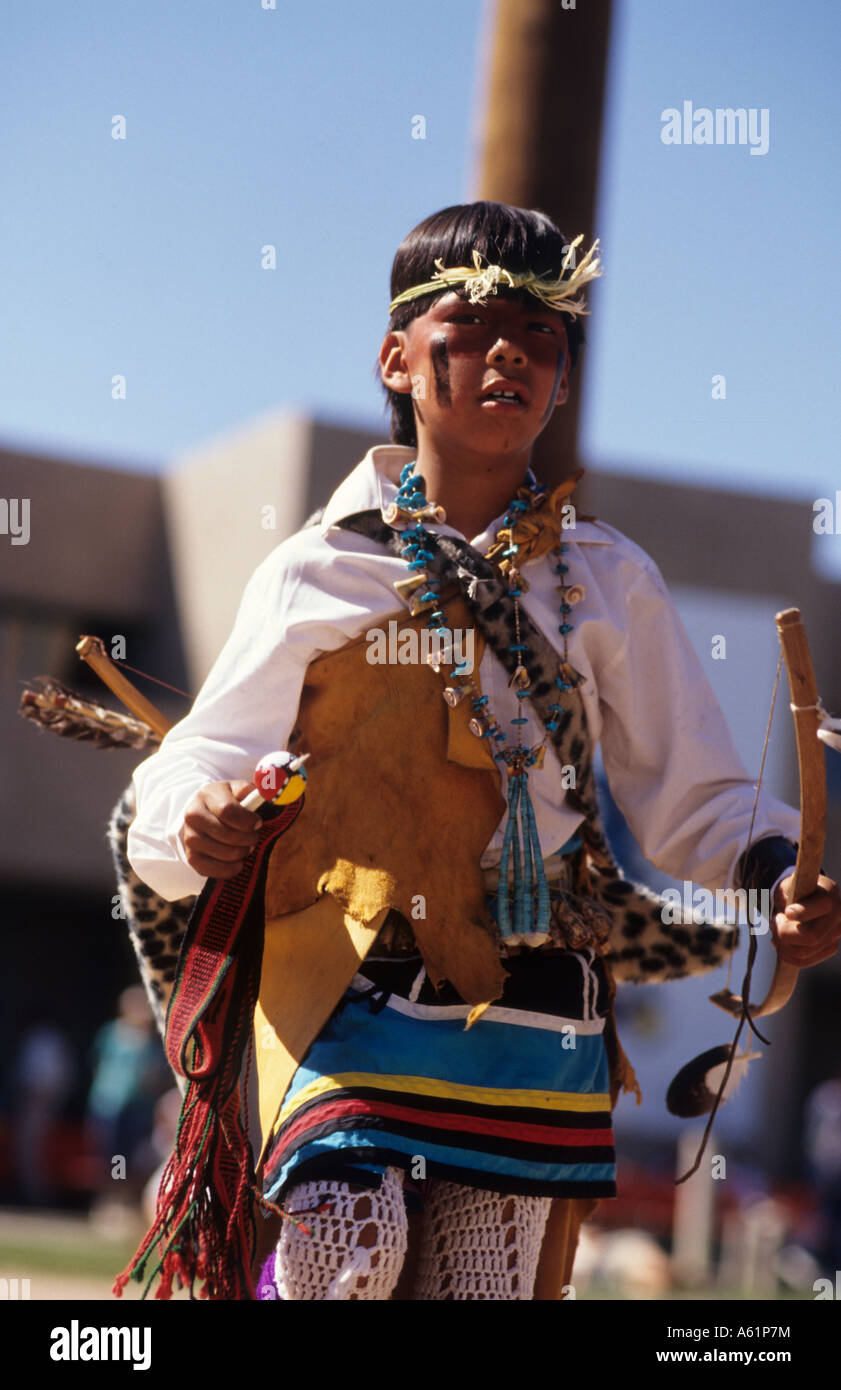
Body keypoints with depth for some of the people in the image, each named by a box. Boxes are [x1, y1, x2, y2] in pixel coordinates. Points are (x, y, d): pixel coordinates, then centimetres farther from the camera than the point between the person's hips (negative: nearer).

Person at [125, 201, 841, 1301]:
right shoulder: (314, 574, 9)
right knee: (351, 1256, -21)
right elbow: (192, 767, 8)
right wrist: (198, 823, -15)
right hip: (342, 988, -2)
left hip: (530, 1003, 2)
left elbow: (691, 798, 12)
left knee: (481, 1285, -2)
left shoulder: (608, 582, 13)